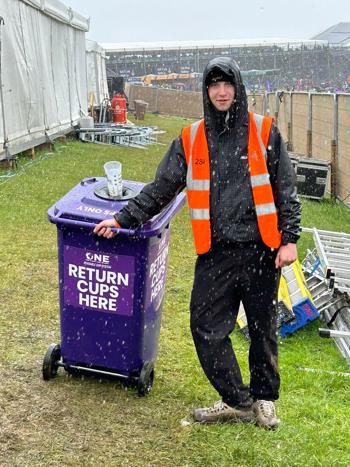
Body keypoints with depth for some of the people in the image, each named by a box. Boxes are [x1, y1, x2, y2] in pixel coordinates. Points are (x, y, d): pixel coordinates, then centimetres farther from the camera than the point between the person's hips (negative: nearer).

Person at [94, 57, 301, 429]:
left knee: (263, 329, 10)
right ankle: (237, 401, 20)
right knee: (206, 328, 0)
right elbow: (161, 189, 11)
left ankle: (265, 398, 32)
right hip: (215, 253, 2)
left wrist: (289, 239, -5)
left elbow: (285, 190, 2)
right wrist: (123, 218, 6)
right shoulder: (191, 139, 7)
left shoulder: (264, 132, 1)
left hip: (261, 250, -1)